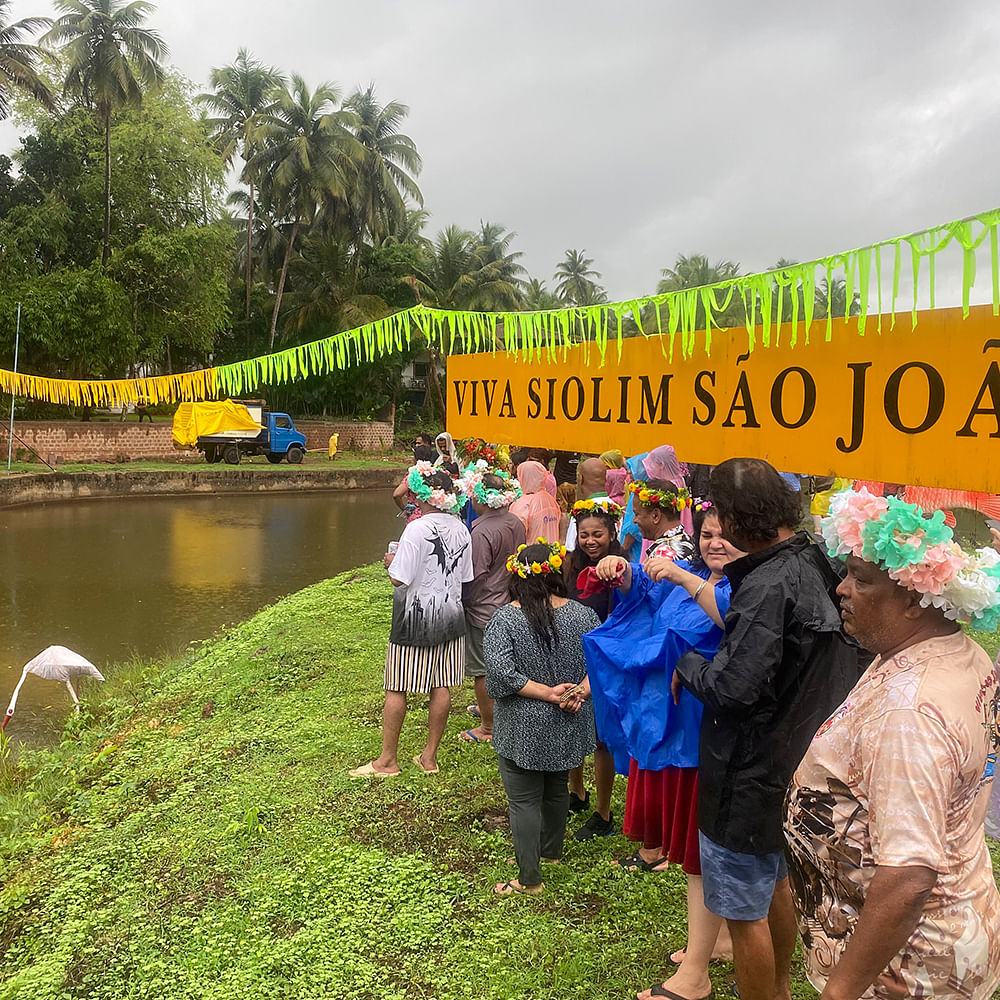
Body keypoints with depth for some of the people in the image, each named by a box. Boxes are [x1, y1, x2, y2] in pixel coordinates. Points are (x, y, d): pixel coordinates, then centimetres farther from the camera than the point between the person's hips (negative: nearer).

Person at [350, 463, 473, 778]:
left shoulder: (416, 529, -19)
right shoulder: (461, 530, 2)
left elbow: (399, 578, -20)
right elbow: (465, 577, 9)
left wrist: (391, 562, 0)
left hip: (415, 619, -6)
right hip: (450, 616, 7)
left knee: (396, 689, 5)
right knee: (441, 687, 12)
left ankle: (388, 760, 14)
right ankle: (430, 755, 22)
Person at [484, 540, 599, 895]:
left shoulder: (504, 620, -16)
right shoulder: (582, 614, -5)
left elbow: (502, 674, -24)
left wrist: (549, 693, -19)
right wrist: (579, 691, -11)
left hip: (523, 730, -5)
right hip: (567, 728, 5)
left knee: (524, 800, 8)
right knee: (557, 788, 24)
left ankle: (529, 878, 16)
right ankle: (551, 850, 44)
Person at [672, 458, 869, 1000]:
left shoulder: (768, 587, -29)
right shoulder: (821, 565, -2)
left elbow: (733, 687, -32)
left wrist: (687, 665, -11)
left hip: (754, 776, -10)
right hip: (800, 763, 10)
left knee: (745, 911, 9)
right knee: (776, 883, 29)